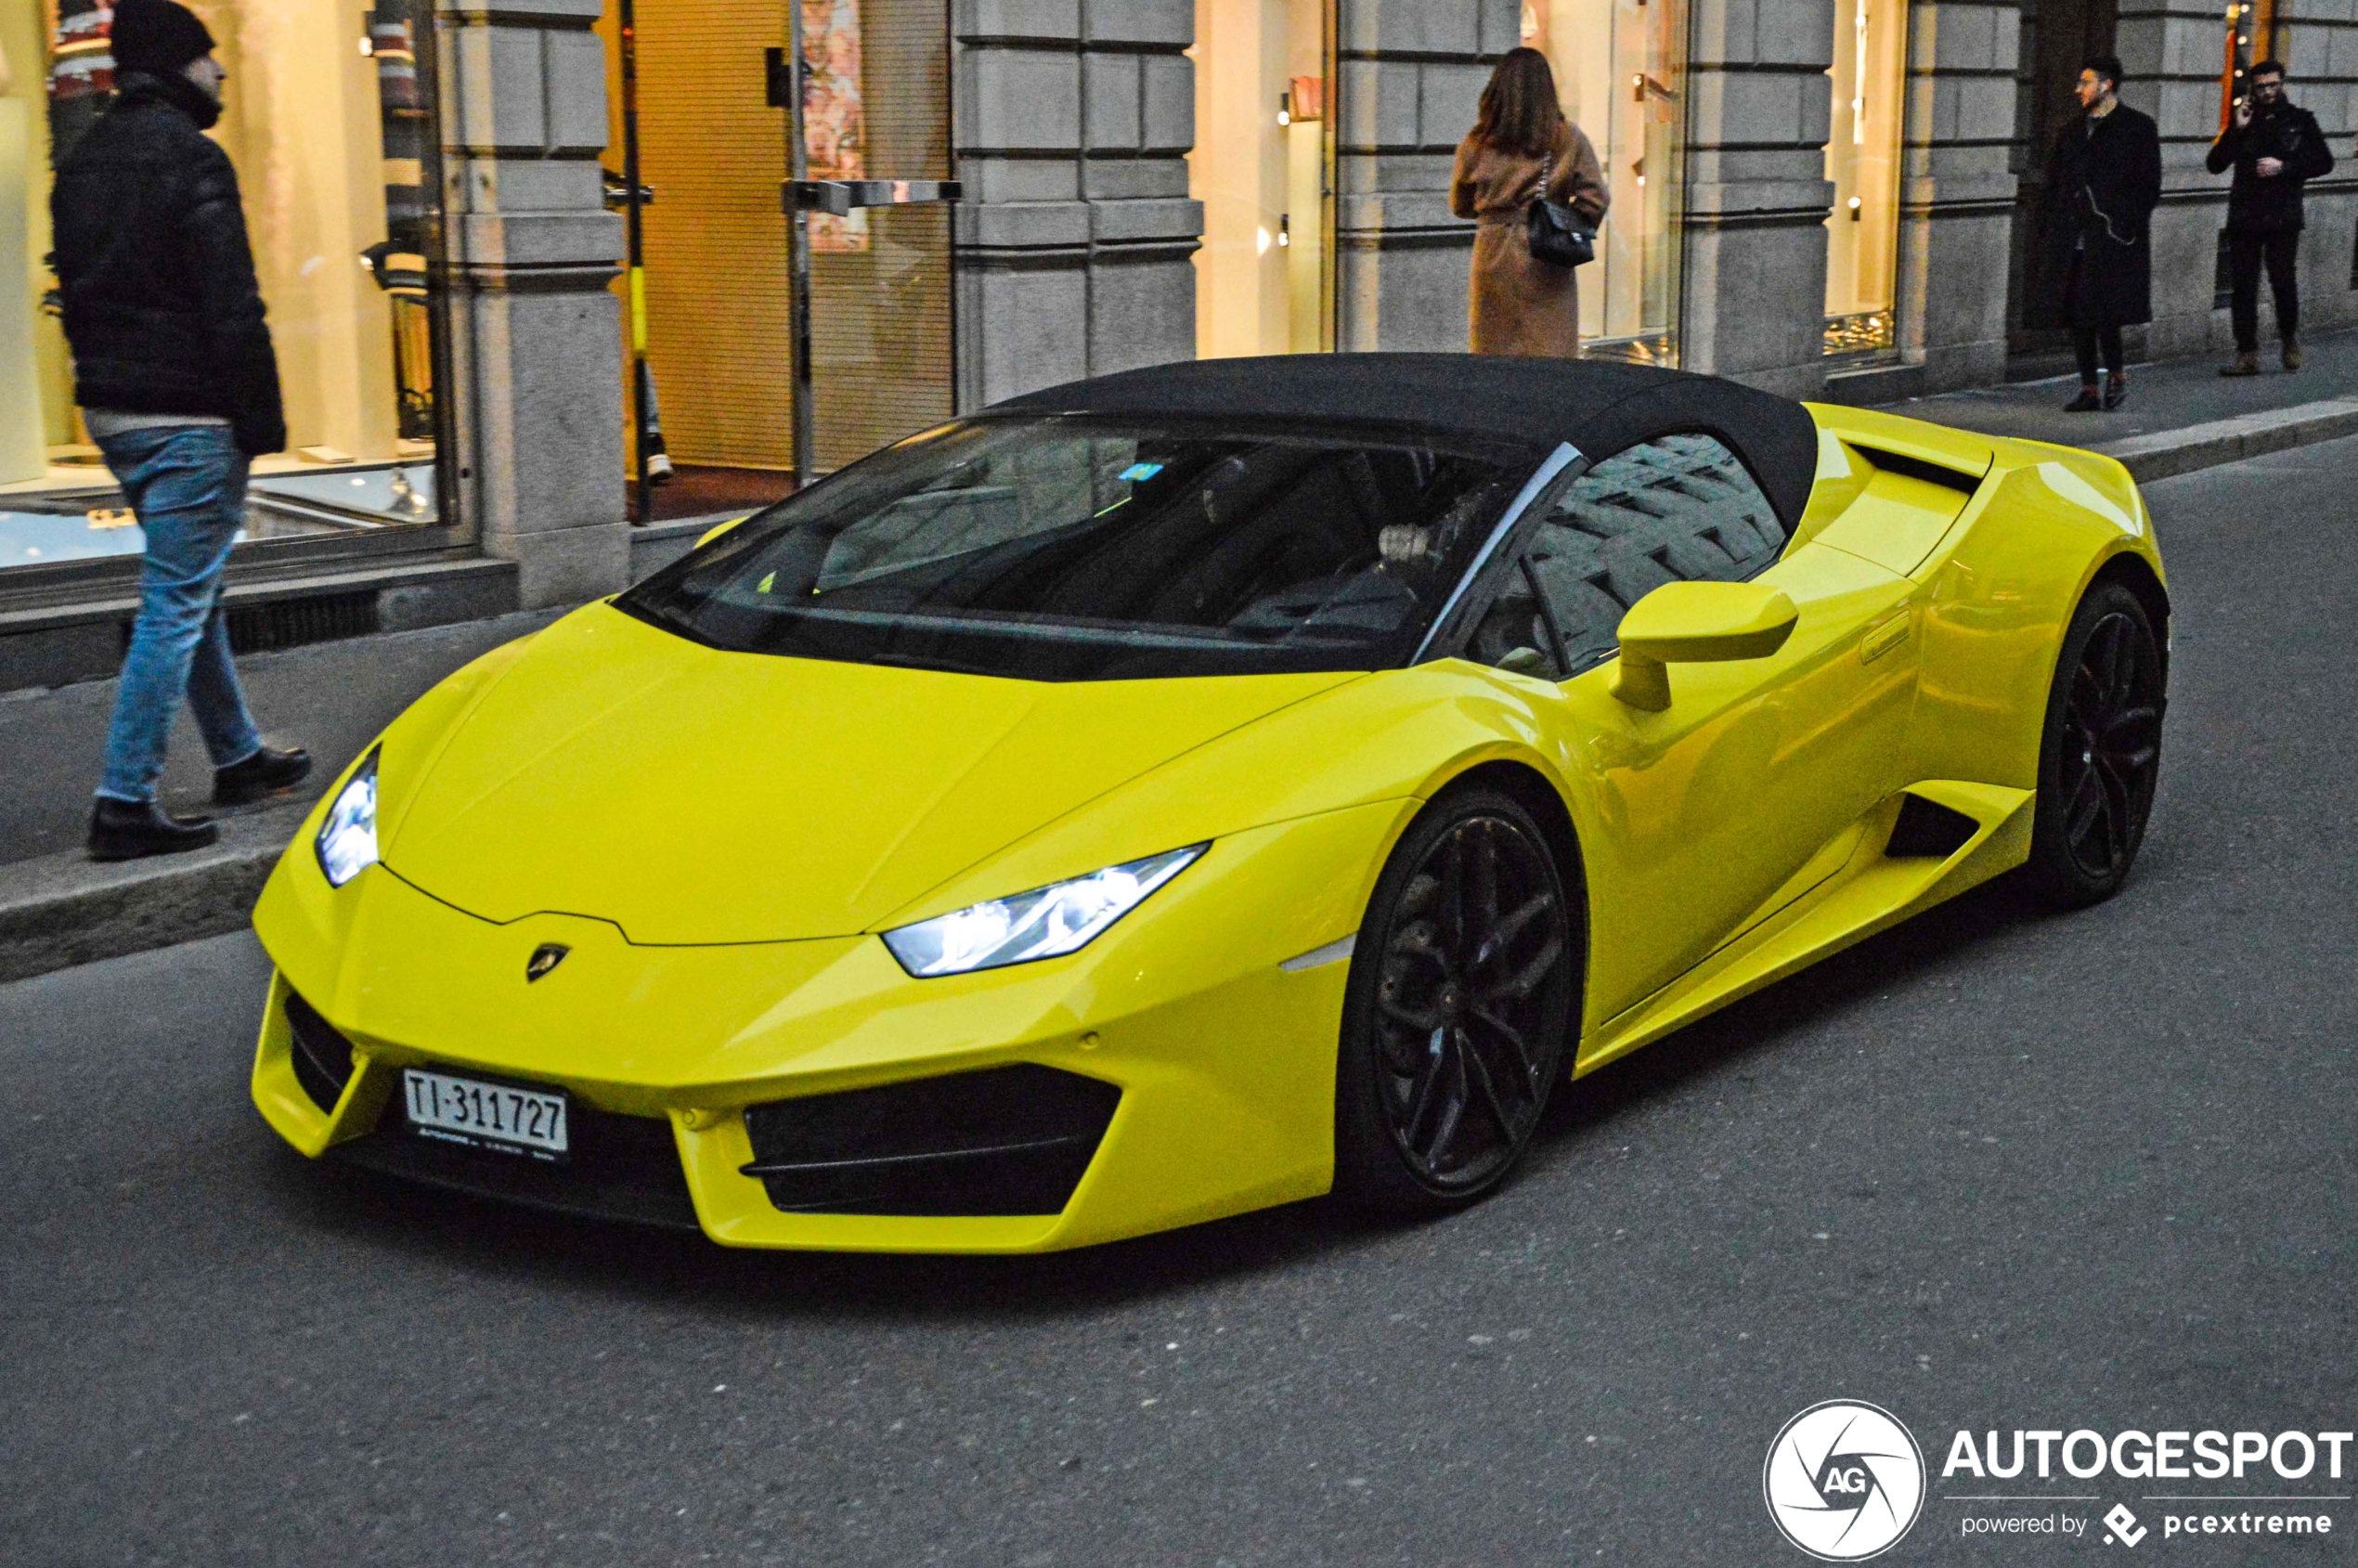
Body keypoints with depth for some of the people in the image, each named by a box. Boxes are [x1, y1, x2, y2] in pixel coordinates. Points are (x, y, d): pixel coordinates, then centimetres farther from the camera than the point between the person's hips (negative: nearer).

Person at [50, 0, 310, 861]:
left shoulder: (83, 160, 14)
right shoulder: (189, 156, -14)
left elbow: (75, 289, 17)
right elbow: (232, 303, -18)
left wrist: (103, 381, 20)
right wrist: (261, 414, -14)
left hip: (111, 408, 9)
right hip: (188, 416, -9)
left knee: (193, 592, 19)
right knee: (176, 603, -6)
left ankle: (238, 757, 30)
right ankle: (125, 803, -6)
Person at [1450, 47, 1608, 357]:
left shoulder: (1478, 143, 0)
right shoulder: (1568, 140, -2)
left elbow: (1459, 205, 11)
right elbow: (1596, 198, -4)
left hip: (1493, 255, 1)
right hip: (1546, 260, -1)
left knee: (1492, 355, 8)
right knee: (1551, 358, 2)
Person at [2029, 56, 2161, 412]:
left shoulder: (2138, 128, 1)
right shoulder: (2073, 132, 19)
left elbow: (2148, 187, -2)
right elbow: (2054, 186, 20)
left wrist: (2123, 225, -12)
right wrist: (2049, 232, 9)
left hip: (2111, 237, -6)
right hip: (2071, 238, 6)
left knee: (2100, 308, -14)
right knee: (2076, 314, 3)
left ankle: (2116, 375, 6)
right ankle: (2089, 388, 9)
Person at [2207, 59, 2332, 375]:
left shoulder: (2300, 121, 8)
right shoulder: (2244, 121, 12)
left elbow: (2324, 162, 5)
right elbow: (2214, 164, 5)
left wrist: (2284, 167, -8)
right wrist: (2236, 129, -5)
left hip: (2283, 217, -2)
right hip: (2244, 216, 2)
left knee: (2284, 281, -5)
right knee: (2243, 285, -2)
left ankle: (2290, 342, 18)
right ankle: (2247, 354, 0)